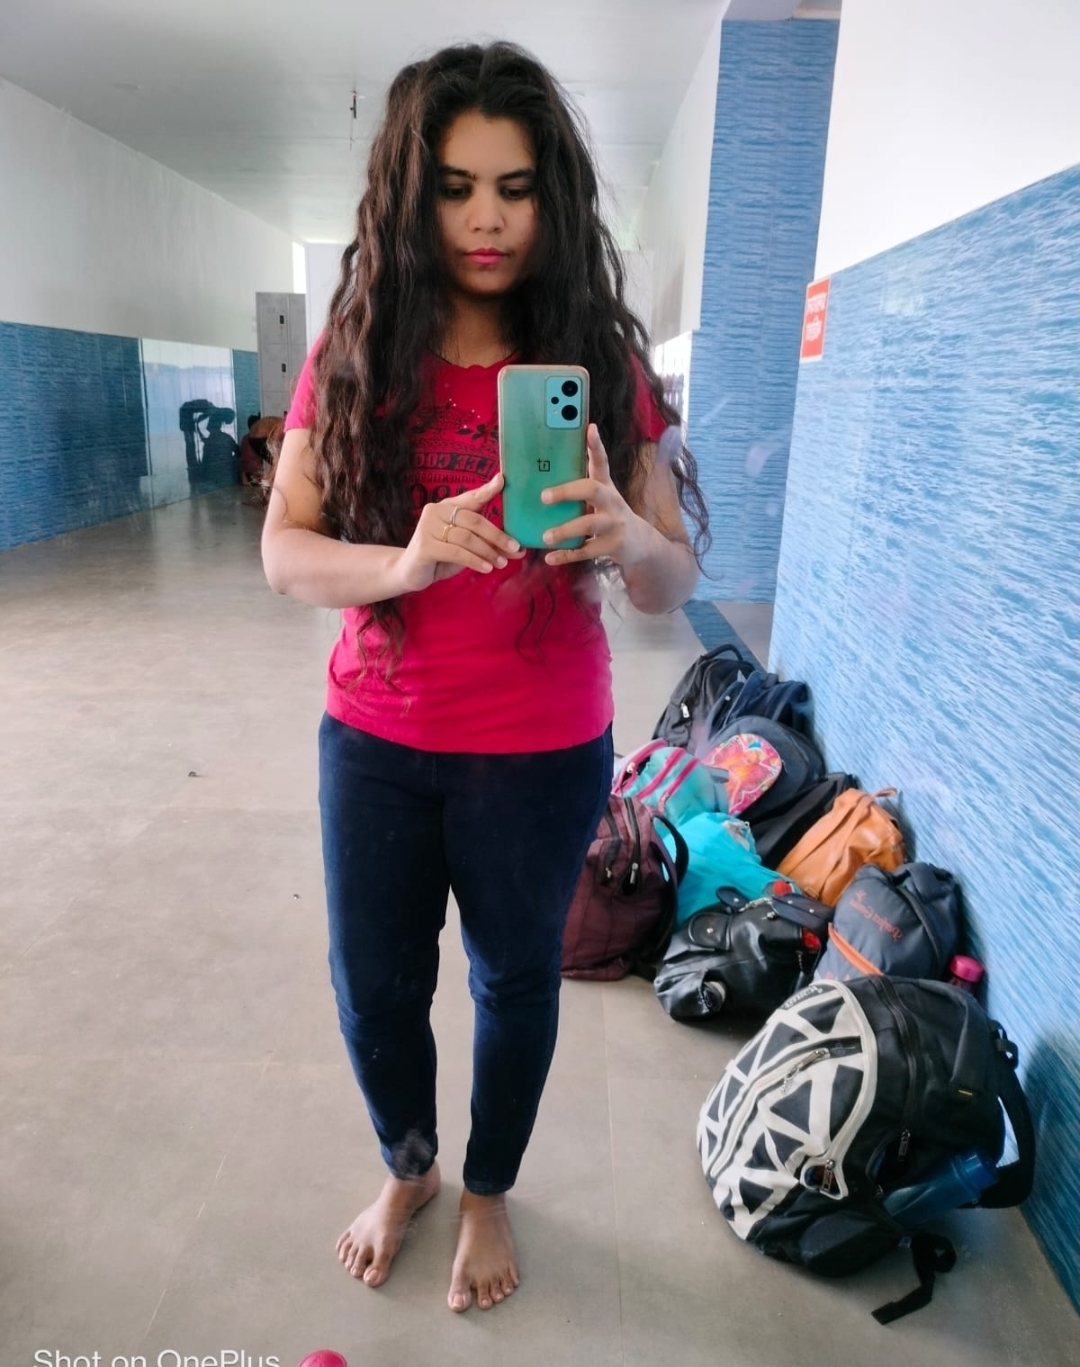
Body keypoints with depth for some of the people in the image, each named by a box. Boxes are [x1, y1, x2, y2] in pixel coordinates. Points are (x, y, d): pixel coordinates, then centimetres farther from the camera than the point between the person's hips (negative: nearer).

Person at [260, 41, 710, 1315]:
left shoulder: (598, 358, -5)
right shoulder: (352, 355, -3)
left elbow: (675, 581, -8)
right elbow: (283, 550, -7)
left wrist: (626, 538, -31)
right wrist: (402, 564, -28)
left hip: (541, 756, -1)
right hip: (374, 742, 2)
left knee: (514, 981, 16)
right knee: (372, 990, 15)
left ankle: (488, 1194, 47)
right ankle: (406, 1167, 49)